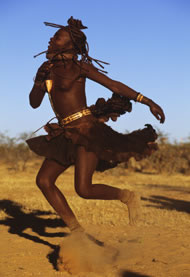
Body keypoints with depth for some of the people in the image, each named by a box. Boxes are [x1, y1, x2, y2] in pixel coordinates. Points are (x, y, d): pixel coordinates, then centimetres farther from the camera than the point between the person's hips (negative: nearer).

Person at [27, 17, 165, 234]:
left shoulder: (79, 66, -4)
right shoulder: (48, 68, 14)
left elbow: (115, 86, -3)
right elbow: (34, 103, 16)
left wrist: (148, 102, -9)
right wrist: (39, 80, -4)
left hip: (86, 131, -7)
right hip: (66, 135, 7)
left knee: (83, 189, -17)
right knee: (43, 180, -5)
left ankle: (126, 196, 10)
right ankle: (77, 231, 2)